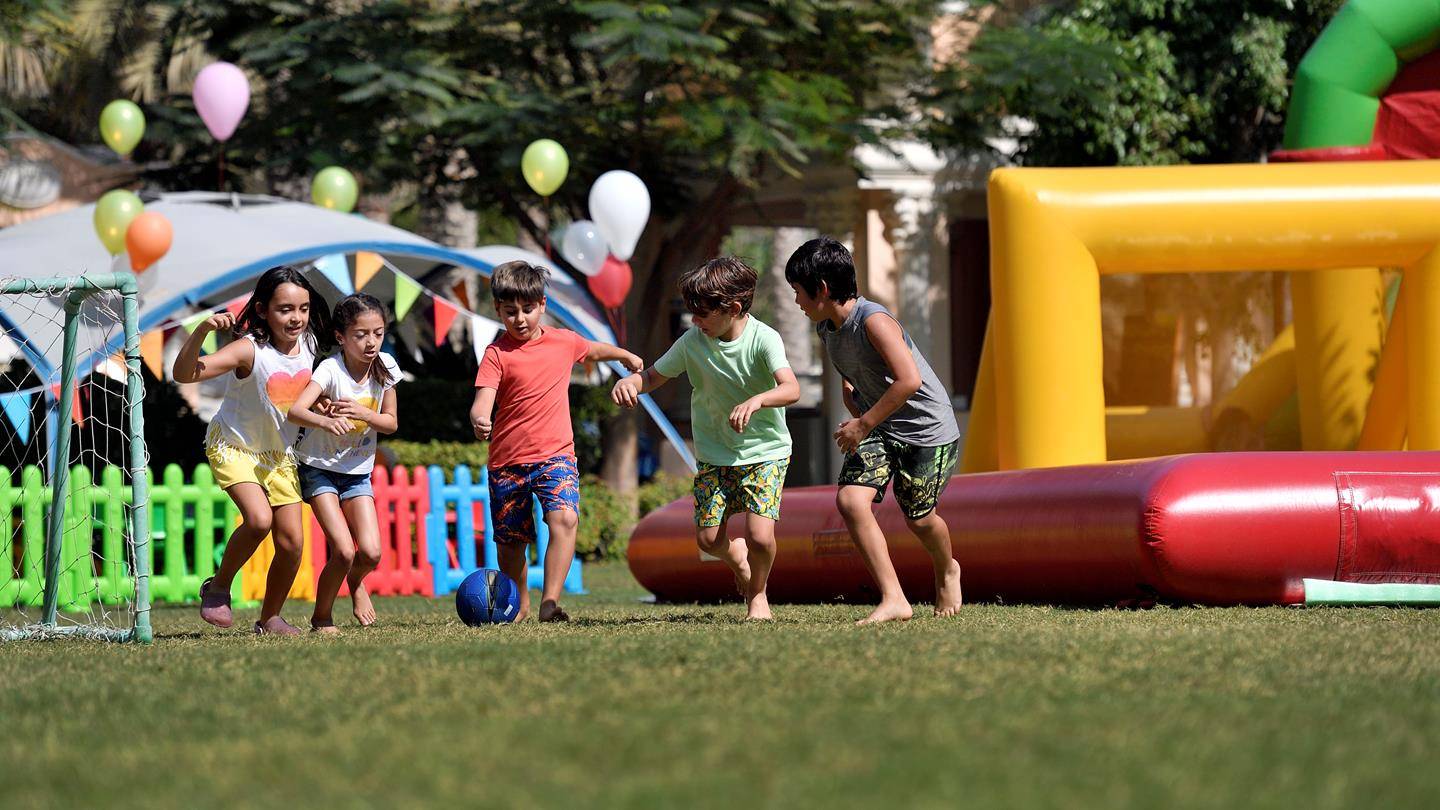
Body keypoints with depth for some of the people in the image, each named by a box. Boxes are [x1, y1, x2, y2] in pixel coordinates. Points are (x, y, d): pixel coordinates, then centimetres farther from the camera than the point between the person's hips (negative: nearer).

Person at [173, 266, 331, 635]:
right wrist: (201, 332, -53)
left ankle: (269, 619, 20)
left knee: (292, 542, 0)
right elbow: (184, 373, -38)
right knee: (259, 518, -29)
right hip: (233, 447, -6)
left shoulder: (307, 344, -7)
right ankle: (218, 587, -5)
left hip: (279, 453, 6)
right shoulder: (250, 351, -27)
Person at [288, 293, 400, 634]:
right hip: (320, 468, -4)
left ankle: (356, 581, 27)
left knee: (370, 553, -10)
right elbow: (295, 410, -36)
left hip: (358, 471, 4)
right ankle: (321, 618, 6)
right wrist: (326, 421, -57)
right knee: (343, 551, -17)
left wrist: (363, 414, -22)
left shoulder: (384, 366, -7)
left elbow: (391, 423, -1)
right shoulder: (331, 369, -22)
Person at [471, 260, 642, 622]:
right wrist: (479, 420, -41)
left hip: (555, 454, 0)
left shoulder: (564, 342, 5)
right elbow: (483, 399, -17)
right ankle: (519, 605, 31)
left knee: (564, 518, -25)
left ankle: (550, 602, -27)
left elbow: (595, 350, 28)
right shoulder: (497, 354, -5)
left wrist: (627, 356, 46)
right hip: (507, 460, 0)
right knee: (510, 540, 8)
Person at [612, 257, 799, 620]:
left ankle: (758, 593, 15)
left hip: (765, 451, -4)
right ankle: (740, 562, 34)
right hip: (715, 453, 4)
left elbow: (791, 389, -33)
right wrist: (629, 382, -19)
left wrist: (756, 401, -53)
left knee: (760, 536, -17)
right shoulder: (692, 342, -9)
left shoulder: (763, 339, -20)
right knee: (709, 539, -2)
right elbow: (655, 375, 4)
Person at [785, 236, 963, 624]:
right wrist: (857, 417, 3)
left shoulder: (874, 321, -26)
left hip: (926, 428, -7)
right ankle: (893, 600, -15)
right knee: (850, 500, -15)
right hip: (877, 429, 7)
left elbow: (909, 380, -33)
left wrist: (864, 424, -27)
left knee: (918, 518, 4)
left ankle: (947, 572, 40)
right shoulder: (826, 328, 1)